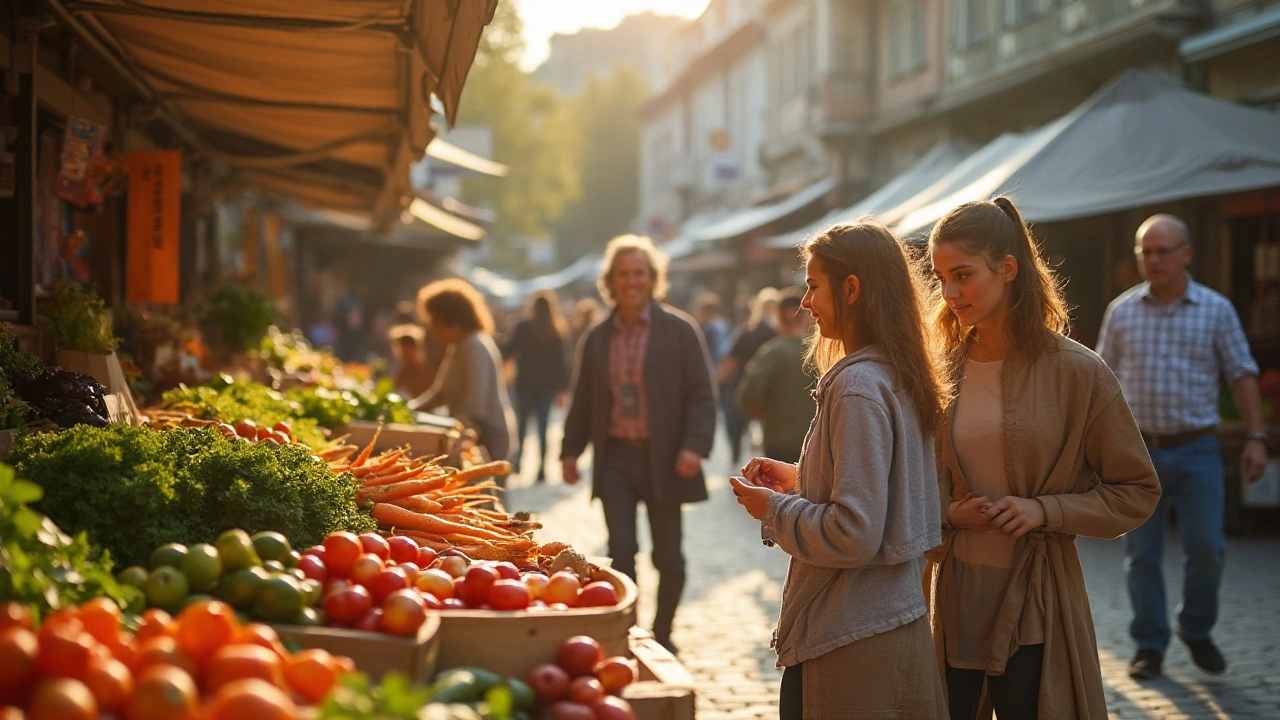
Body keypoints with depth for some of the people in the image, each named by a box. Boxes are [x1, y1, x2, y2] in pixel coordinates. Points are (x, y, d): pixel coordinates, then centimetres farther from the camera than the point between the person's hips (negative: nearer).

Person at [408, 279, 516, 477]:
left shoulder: (475, 348, -18)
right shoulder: (456, 348, 14)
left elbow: (475, 406, -25)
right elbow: (440, 393, 18)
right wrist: (409, 407, 5)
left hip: (488, 440, -10)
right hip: (474, 437, 10)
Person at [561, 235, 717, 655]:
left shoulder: (679, 331, -2)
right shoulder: (597, 339, 9)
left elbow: (702, 395, -5)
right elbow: (582, 399, 14)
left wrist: (694, 446, -17)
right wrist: (570, 450, 5)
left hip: (663, 459, -2)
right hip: (615, 458, 2)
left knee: (668, 557, 8)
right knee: (621, 554, -3)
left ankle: (662, 635, 24)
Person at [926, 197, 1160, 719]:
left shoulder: (1076, 372, -7)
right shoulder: (938, 372, 3)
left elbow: (1137, 491, -1)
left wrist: (1045, 510, -14)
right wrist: (949, 513, -7)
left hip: (1035, 597, -3)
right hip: (950, 594, 3)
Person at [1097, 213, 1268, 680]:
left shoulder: (1216, 310, 3)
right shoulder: (1122, 311, 6)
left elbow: (1242, 375, 4)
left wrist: (1256, 437, -4)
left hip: (1196, 452, -1)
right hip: (1137, 450, 1)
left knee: (1206, 548, -4)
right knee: (1141, 552, 2)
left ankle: (1196, 630, 20)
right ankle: (1149, 646, 13)